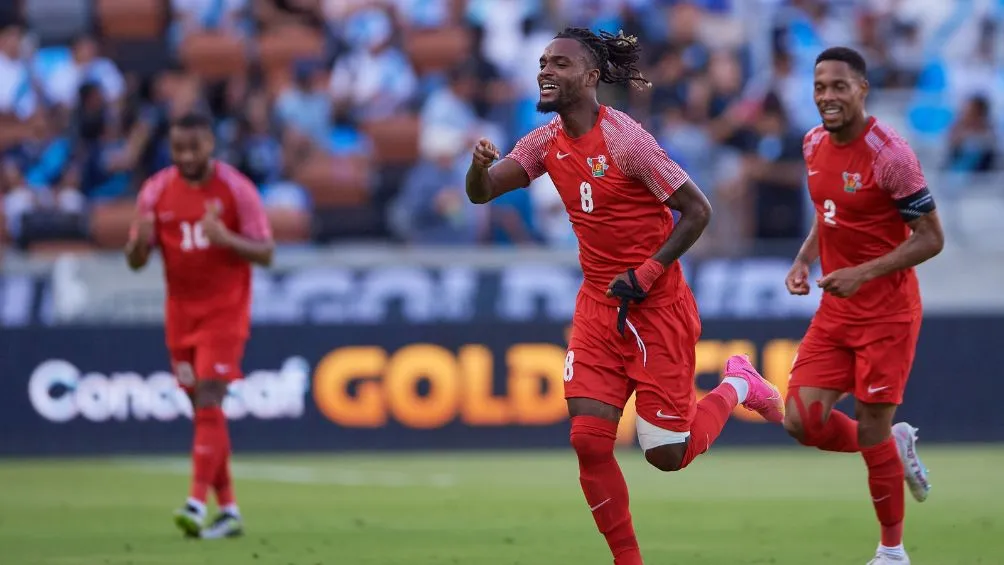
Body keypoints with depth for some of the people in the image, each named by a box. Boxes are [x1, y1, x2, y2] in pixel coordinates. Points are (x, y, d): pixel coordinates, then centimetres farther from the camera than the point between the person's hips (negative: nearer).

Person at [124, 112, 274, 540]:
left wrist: (225, 238, -26)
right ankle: (229, 511, 12)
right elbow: (135, 261, 4)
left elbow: (265, 254, -8)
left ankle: (197, 503, -20)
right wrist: (140, 240, -20)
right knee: (203, 410, 6)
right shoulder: (156, 192, 1)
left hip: (225, 312, -4)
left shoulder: (236, 189, -9)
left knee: (209, 403, -16)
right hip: (181, 312, 4)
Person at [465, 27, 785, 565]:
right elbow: (481, 193, -1)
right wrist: (480, 164, -23)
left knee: (667, 454, 0)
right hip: (599, 305, 6)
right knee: (589, 440, -7)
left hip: (658, 306, -6)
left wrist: (648, 273, -19)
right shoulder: (547, 142, 2)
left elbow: (697, 210, -15)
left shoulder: (624, 139, -18)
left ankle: (738, 386, 28)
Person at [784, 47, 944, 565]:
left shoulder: (889, 154, -19)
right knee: (803, 420, -4)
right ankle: (897, 445, 24)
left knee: (872, 432, -2)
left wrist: (863, 273, -25)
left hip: (887, 312, -7)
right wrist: (804, 260, 2)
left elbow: (931, 239, -16)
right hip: (835, 310, 7)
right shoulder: (814, 144, 4)